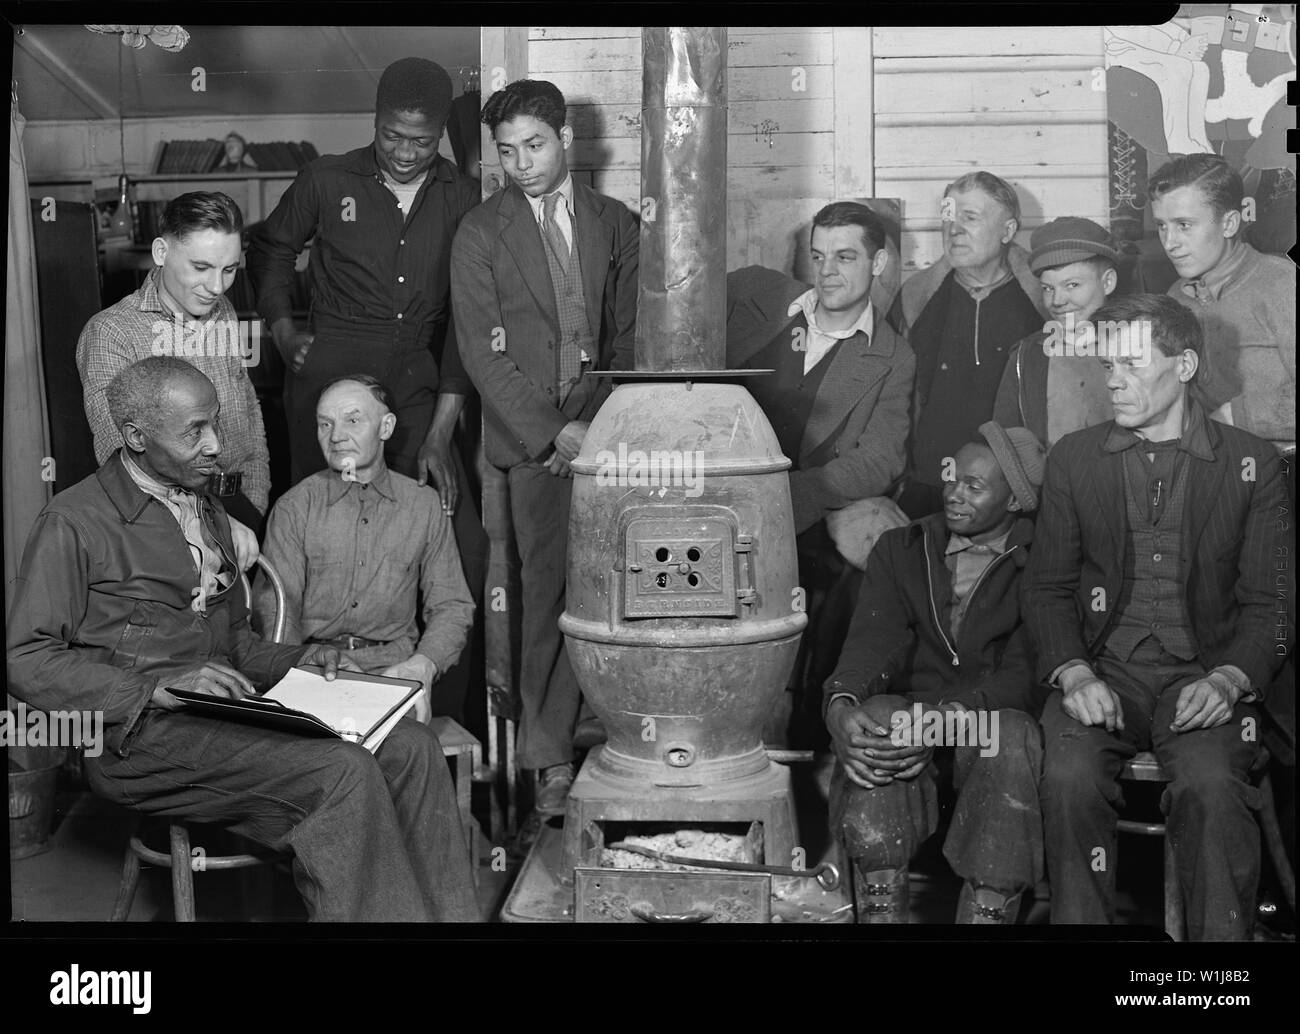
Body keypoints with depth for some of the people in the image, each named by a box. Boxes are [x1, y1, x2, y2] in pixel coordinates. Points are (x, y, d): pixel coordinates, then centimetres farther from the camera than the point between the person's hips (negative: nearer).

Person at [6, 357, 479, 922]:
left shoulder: (209, 513, 23)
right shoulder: (73, 521, -2)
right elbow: (25, 662, -9)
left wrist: (300, 661, 7)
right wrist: (159, 687, -19)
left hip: (229, 709, 7)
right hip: (143, 735, -7)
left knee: (411, 747, -16)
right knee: (346, 773, -29)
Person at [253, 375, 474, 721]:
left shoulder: (424, 507, 10)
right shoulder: (293, 507, 7)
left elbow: (451, 606, 9)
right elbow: (275, 605, 1)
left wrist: (423, 664, -11)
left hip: (395, 665, 1)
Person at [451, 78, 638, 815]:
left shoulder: (616, 224, 14)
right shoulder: (480, 233, 6)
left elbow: (629, 337, 13)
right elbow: (483, 352, -1)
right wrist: (556, 431, -9)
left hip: (602, 431, 2)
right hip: (531, 436, -2)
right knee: (551, 593, -4)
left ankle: (555, 742, 7)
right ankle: (553, 757, 6)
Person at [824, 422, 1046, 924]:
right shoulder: (900, 549, 13)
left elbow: (1027, 673, -9)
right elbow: (873, 638, -2)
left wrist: (951, 717, -28)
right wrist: (840, 705, -25)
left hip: (994, 717, -2)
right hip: (912, 710, 2)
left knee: (1013, 737, -35)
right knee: (875, 714, -31)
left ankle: (988, 909, -32)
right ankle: (880, 906, -32)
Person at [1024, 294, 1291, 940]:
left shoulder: (1252, 464, 7)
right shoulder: (1074, 458, 11)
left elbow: (1270, 603, 5)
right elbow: (1047, 587, 9)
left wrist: (1228, 680, -14)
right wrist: (1074, 673, -9)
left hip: (1205, 674, -1)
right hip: (1102, 671, 1)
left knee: (1212, 784, -30)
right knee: (1069, 776, -27)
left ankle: (1221, 934, -13)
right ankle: (1081, 925, -11)